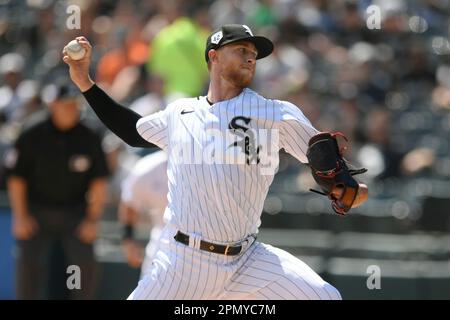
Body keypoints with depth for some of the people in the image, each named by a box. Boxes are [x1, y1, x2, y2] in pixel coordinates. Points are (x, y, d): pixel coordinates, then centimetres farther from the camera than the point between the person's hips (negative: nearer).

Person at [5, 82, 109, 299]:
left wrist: (93, 219, -2)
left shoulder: (89, 139, -2)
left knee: (85, 262, -8)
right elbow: (16, 178, 0)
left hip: (75, 213, 1)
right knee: (29, 261, -10)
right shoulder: (31, 137, -6)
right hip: (37, 212, -1)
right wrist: (20, 217, -4)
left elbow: (99, 181, 3)